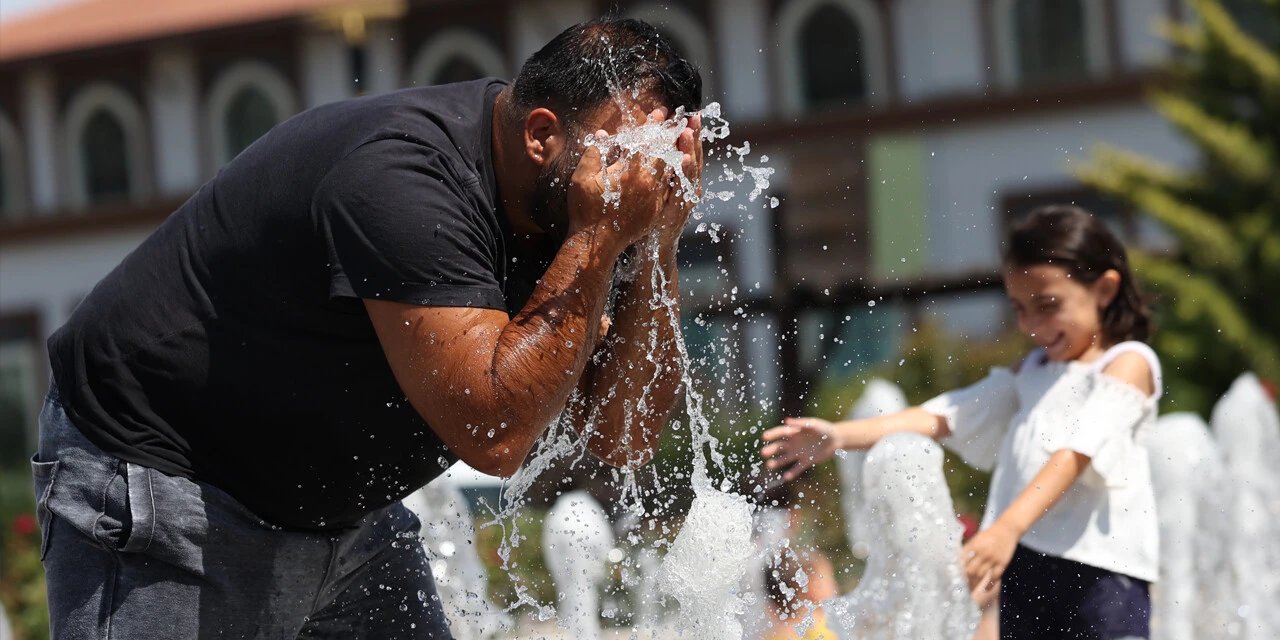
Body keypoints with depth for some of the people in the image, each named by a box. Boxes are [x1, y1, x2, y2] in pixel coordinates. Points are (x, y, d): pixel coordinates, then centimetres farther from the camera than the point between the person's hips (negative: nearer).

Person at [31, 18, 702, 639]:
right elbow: (493, 433, -35)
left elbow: (623, 438, -3)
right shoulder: (400, 173, -30)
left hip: (339, 507, 9)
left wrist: (657, 253, -16)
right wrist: (600, 238, -31)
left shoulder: (548, 205, -3)